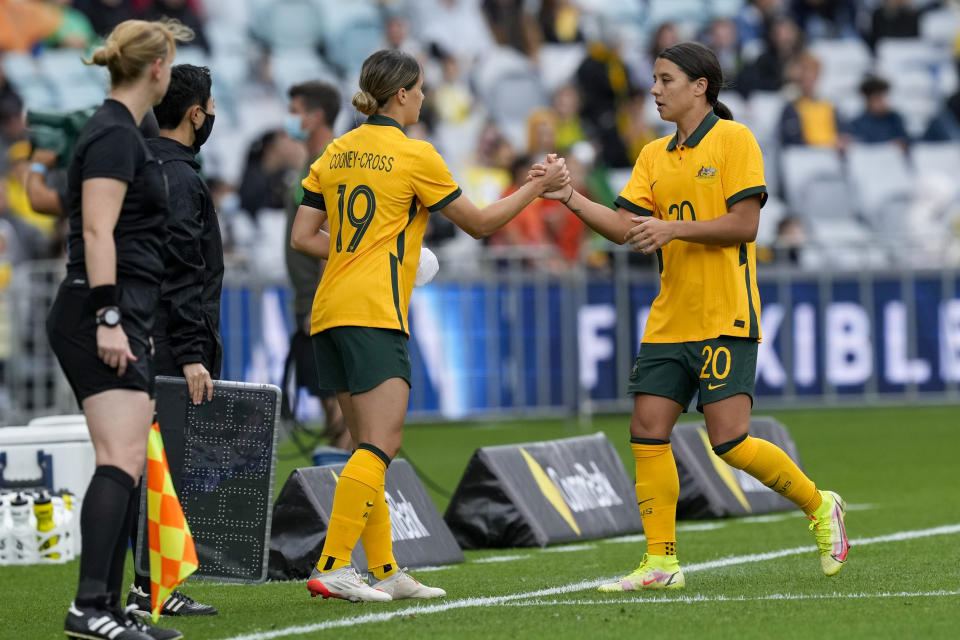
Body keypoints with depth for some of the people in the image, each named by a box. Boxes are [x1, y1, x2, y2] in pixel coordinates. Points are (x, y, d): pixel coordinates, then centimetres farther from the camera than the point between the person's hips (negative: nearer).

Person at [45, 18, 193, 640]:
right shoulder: (116, 135, -11)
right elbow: (97, 230, -19)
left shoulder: (120, 132, 20)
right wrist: (107, 318, -24)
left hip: (123, 320, 10)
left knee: (130, 467, 7)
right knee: (122, 459, -19)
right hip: (105, 315, -10)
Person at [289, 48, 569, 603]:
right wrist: (538, 186, 13)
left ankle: (385, 571, 11)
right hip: (374, 312, -8)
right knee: (382, 444, -13)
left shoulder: (337, 153, 14)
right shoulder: (414, 155, -5)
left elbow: (303, 237, 13)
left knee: (372, 445, 11)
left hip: (329, 309, 8)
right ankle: (332, 568, -23)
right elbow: (479, 223, 3)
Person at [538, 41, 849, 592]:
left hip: (726, 319, -7)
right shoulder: (654, 155, 14)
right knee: (648, 433, -2)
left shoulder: (733, 139, -4)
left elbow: (744, 224, -12)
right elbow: (624, 226, 6)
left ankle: (820, 506, 10)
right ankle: (661, 563, 3)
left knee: (730, 441, -12)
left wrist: (674, 228, -19)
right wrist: (571, 199, -7)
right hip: (670, 320, 7)